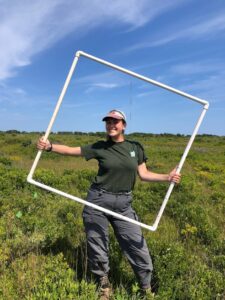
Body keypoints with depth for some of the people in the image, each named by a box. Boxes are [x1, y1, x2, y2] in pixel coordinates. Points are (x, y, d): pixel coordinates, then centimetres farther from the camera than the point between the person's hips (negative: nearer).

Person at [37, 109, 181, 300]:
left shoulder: (135, 147, 3)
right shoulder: (100, 147, -2)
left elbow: (144, 174, 5)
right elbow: (71, 150, -2)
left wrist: (167, 177, -7)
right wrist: (49, 146, -15)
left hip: (123, 204, 1)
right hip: (98, 201, -1)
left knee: (138, 246, 6)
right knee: (97, 247, 11)